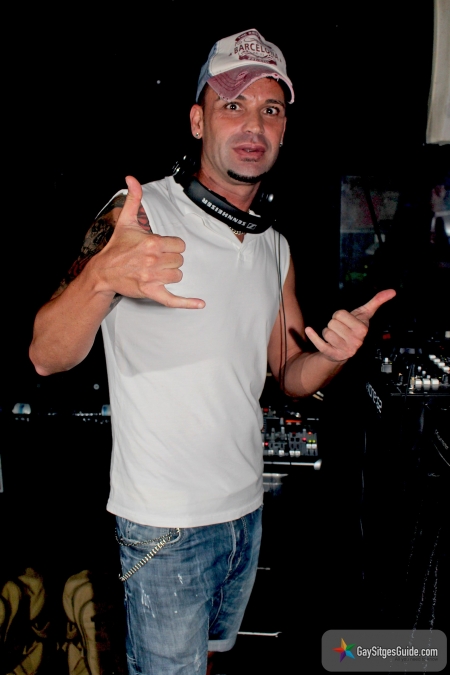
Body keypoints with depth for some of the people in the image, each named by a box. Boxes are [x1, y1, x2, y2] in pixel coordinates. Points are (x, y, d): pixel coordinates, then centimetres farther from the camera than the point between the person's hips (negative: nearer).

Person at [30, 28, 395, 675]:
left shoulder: (276, 246, 4)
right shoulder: (141, 213, -15)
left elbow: (290, 373, 10)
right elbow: (48, 356, -23)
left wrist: (333, 353, -13)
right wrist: (102, 276, -43)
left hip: (248, 506, 6)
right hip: (164, 523, -6)